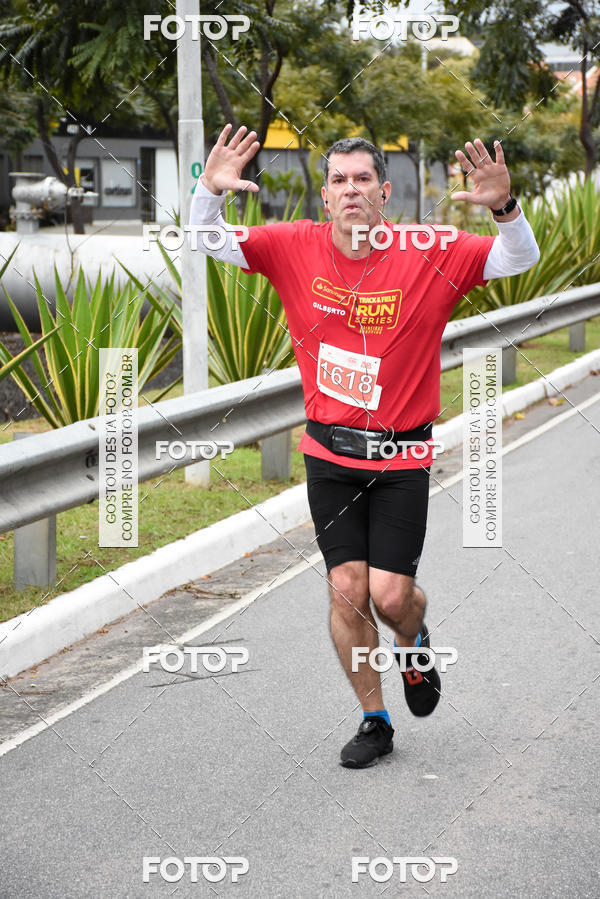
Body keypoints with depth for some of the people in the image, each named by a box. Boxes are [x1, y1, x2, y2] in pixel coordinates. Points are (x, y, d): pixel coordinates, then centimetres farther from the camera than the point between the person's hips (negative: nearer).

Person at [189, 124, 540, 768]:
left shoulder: (428, 255, -9)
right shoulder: (295, 248, -3)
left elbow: (518, 259, -11)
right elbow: (209, 241, 0)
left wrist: (504, 207, -33)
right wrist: (210, 189, -22)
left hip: (401, 458, -2)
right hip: (329, 454, 2)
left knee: (391, 597, -5)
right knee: (346, 590, 0)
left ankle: (414, 642, 33)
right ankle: (374, 721, 19)